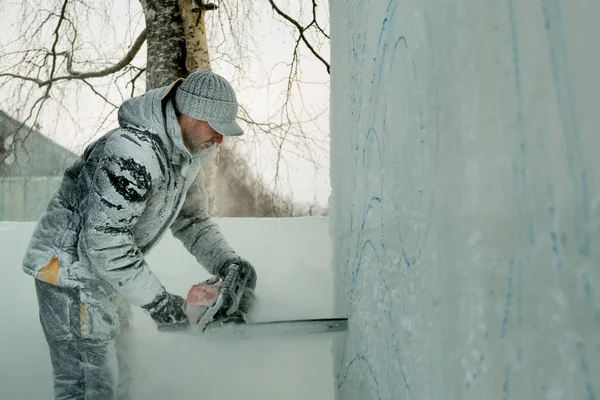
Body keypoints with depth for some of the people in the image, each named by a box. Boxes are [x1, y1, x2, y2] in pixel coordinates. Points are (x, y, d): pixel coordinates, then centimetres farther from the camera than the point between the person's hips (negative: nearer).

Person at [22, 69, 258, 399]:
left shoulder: (186, 156, 4)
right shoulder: (134, 151, -28)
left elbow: (192, 221, 14)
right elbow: (104, 239, -30)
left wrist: (227, 263, -2)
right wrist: (157, 301, -24)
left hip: (107, 274, 10)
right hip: (70, 271, -10)